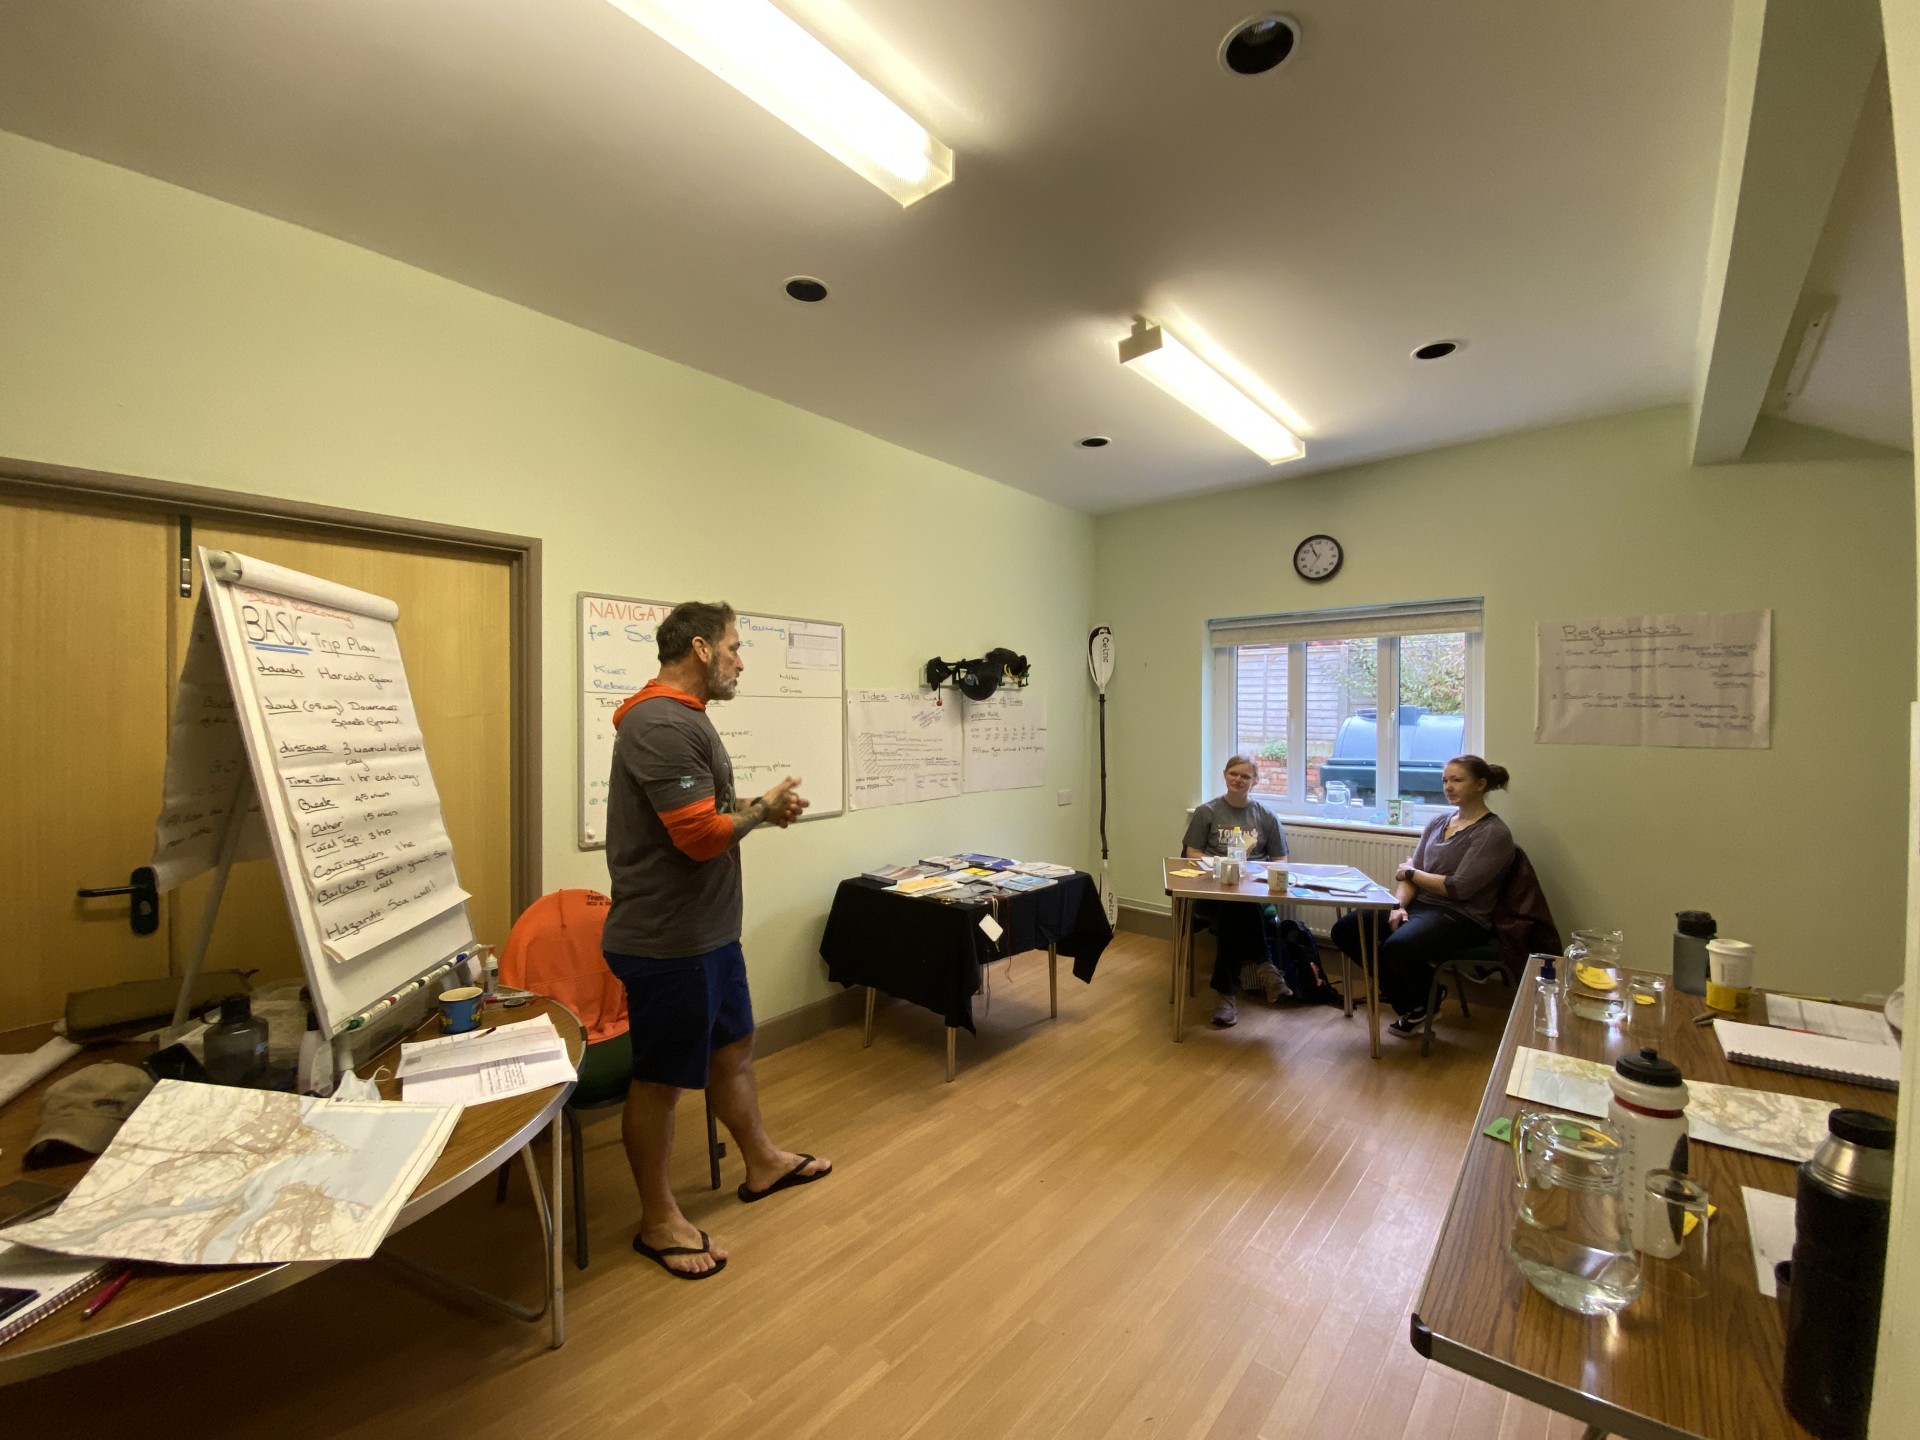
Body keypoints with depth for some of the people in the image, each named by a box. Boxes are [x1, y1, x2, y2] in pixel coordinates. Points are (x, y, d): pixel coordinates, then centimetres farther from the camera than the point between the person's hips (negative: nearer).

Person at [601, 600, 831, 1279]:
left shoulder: (683, 717, 12)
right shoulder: (662, 725, -23)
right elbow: (702, 835, -27)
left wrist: (757, 806, 2)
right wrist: (763, 810, -10)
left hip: (708, 930, 10)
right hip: (667, 940, -10)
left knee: (734, 1046, 23)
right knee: (661, 1079, 8)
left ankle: (763, 1163, 42)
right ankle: (658, 1221, 29)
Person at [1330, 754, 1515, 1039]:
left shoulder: (1494, 833, -9)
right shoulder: (1438, 823, 13)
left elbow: (1459, 888, -17)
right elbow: (1408, 872, 7)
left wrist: (1411, 873, -4)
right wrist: (1399, 906, -10)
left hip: (1461, 917, -7)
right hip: (1419, 906, 8)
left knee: (1396, 948, -34)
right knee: (1344, 930, -9)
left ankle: (1426, 1003, 3)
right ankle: (1411, 999, 7)